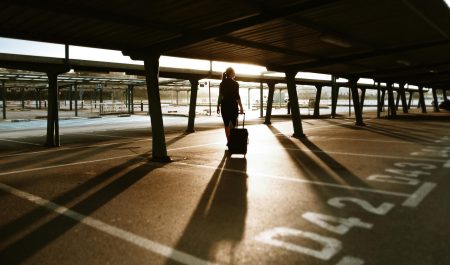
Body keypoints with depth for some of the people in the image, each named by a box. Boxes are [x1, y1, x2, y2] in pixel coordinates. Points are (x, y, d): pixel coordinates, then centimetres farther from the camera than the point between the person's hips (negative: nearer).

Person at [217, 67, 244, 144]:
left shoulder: (222, 83, 5)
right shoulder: (235, 83, -6)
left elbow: (220, 96, 4)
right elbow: (237, 96, -12)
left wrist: (218, 106, 11)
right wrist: (241, 107, -10)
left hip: (224, 105, 3)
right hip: (233, 106, -3)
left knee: (226, 125, 7)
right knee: (233, 124, 5)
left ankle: (229, 141, 7)